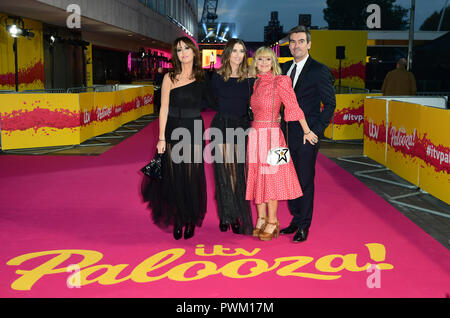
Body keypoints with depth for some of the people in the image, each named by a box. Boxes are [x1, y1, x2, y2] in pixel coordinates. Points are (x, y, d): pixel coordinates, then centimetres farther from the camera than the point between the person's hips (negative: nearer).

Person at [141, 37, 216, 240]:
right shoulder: (170, 78, 0)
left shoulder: (201, 78, 6)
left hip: (194, 132, 1)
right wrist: (161, 138, -7)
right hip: (173, 131, -1)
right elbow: (164, 109, -3)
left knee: (192, 178, 3)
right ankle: (177, 221, 17)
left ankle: (191, 222, 18)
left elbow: (212, 103, 10)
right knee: (174, 178, 2)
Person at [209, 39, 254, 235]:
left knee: (240, 174, 0)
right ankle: (225, 216, 14)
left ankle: (238, 217, 9)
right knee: (223, 172, 4)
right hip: (221, 127, 0)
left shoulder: (250, 78, 4)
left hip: (242, 128, 0)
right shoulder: (217, 77, 4)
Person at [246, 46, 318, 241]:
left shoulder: (280, 81, -8)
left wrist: (306, 131, -10)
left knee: (271, 177, -2)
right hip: (254, 134, 7)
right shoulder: (256, 83, 12)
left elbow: (294, 107, -10)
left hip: (271, 134, -7)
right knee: (256, 177, 9)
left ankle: (272, 223, 8)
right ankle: (261, 220, 20)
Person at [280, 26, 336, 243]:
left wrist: (317, 131, -12)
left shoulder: (319, 71, -7)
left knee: (305, 181, 2)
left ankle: (304, 227, 15)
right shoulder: (284, 68, 12)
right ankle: (296, 220, 28)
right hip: (288, 134, 6)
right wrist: (282, 127, 4)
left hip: (307, 136, -6)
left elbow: (330, 104, -6)